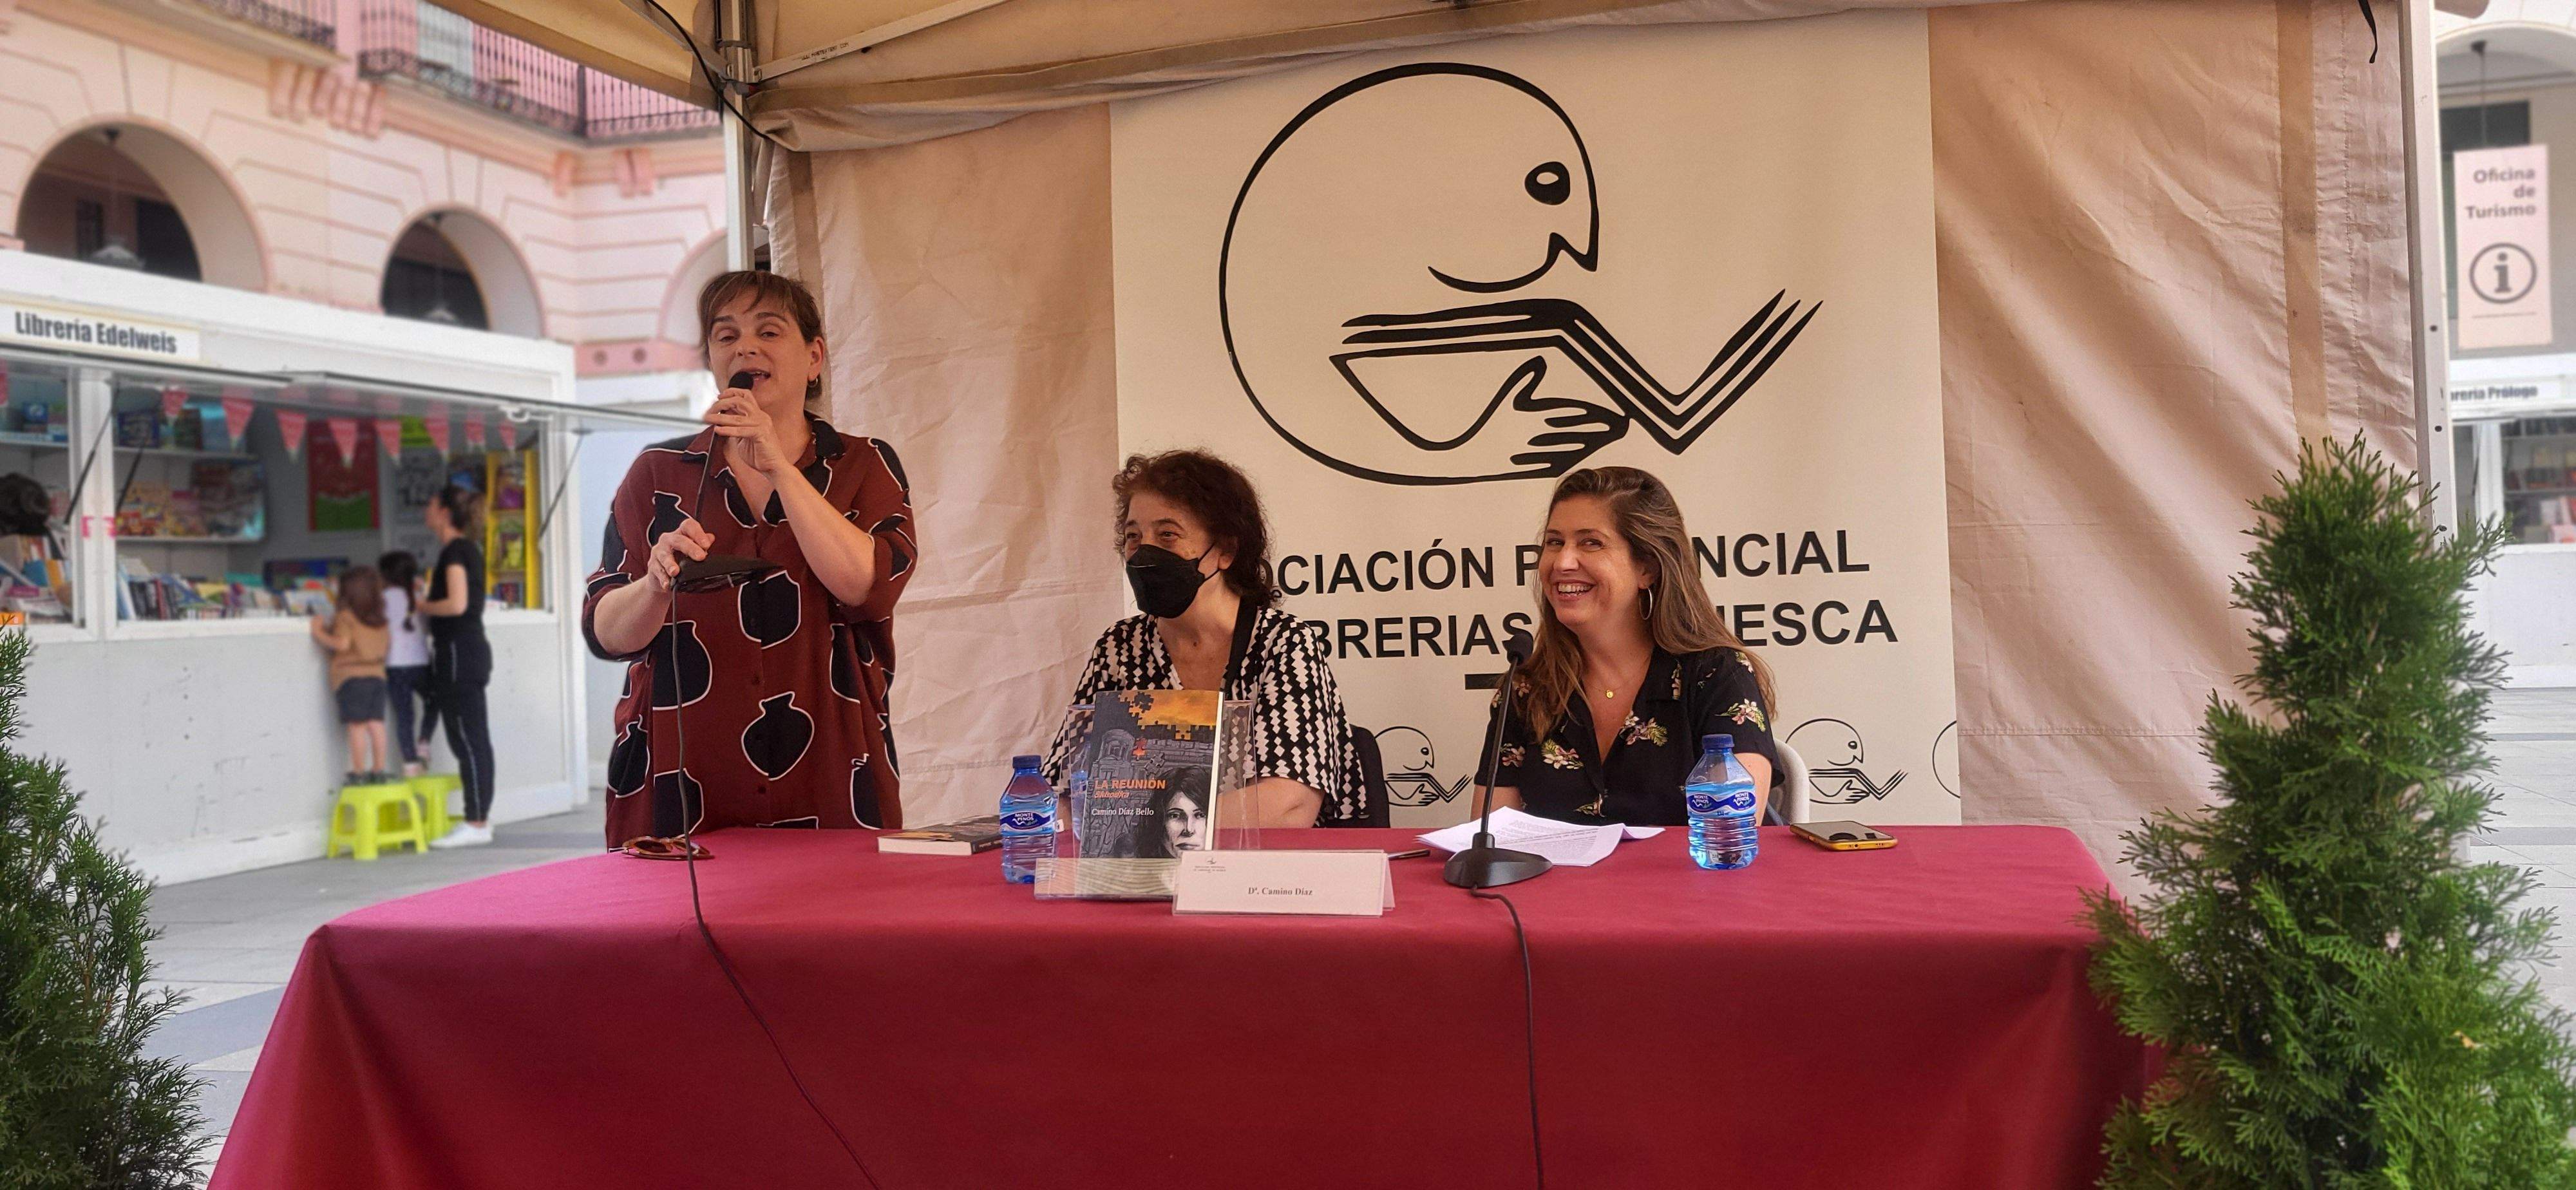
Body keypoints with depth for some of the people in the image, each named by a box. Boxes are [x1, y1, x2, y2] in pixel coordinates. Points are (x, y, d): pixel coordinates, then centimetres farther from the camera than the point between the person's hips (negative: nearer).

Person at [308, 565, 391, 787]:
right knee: (376, 723, 6)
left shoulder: (345, 616, -6)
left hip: (351, 676, -5)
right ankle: (378, 769, 8)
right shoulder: (380, 619, 11)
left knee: (357, 726, -4)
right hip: (377, 675, 5)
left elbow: (342, 644, -16)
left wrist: (319, 632, -3)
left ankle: (359, 772, -2)